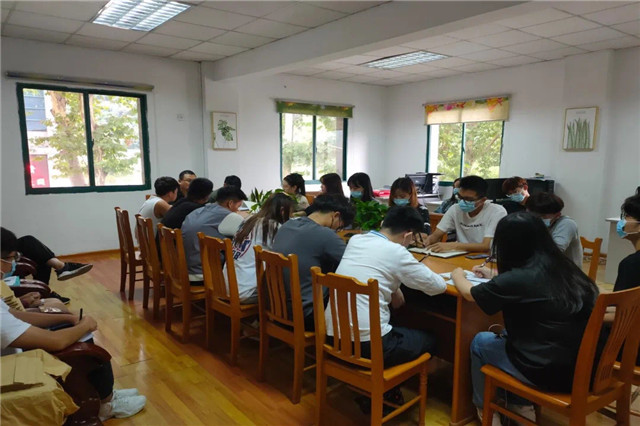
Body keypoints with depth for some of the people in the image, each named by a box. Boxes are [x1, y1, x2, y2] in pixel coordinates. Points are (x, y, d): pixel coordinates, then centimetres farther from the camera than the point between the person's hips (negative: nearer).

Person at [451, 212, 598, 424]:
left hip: (548, 372, -7)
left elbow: (469, 293, -2)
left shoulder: (517, 279, -20)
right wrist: (495, 276, 32)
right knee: (506, 335, 25)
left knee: (480, 341, 15)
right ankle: (520, 403, 33)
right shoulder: (564, 267, 0)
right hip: (582, 366, 7)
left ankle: (484, 408, 33)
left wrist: (458, 275, 18)